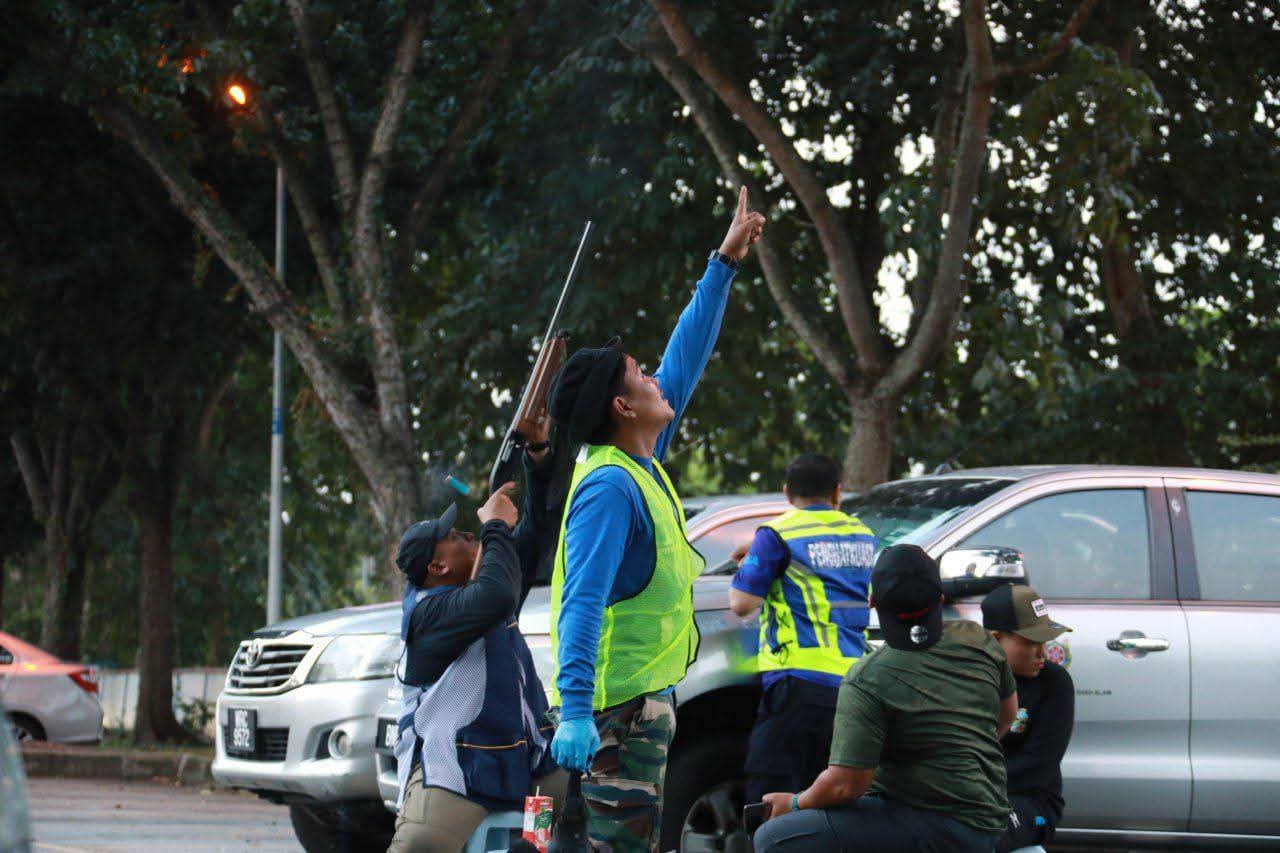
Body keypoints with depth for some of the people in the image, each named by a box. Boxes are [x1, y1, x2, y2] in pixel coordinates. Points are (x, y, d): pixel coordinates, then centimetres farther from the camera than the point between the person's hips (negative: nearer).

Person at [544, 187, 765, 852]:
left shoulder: (640, 465, 12)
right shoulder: (609, 487, -16)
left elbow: (685, 359, 23)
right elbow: (582, 603, -24)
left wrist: (724, 265, 25)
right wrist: (575, 711, -32)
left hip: (645, 701, 10)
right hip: (621, 707, -10)